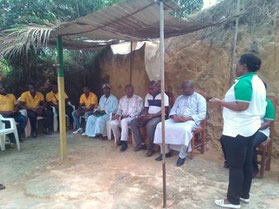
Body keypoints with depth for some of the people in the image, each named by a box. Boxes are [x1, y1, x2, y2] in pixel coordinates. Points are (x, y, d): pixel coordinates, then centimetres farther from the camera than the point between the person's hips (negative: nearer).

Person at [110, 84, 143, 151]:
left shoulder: (138, 99, 5)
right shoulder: (122, 99, 21)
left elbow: (139, 111, -3)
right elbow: (119, 110, 21)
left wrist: (129, 115, -15)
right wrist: (118, 114, -4)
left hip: (132, 118, -5)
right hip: (122, 118, 5)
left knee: (124, 121, -38)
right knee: (112, 123, -25)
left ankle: (124, 142, -32)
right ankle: (118, 138, 1)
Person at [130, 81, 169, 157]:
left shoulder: (163, 96, -7)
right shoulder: (148, 96, 13)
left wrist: (153, 115, -24)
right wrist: (142, 115, -5)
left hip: (158, 116, -7)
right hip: (148, 116, 7)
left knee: (150, 125, -37)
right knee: (133, 123, -9)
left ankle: (150, 148, -20)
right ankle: (139, 144, -2)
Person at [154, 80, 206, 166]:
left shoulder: (200, 98, 3)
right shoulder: (179, 98, 21)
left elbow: (202, 115, -7)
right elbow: (173, 110, 15)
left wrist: (187, 118, -20)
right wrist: (174, 116, -11)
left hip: (191, 120, -5)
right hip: (176, 120, 6)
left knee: (185, 129, -40)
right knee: (161, 125, -17)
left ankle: (182, 156, -24)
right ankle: (166, 152, -7)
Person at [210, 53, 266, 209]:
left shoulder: (243, 82, -19)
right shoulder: (258, 81, 12)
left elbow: (241, 106, -26)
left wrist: (220, 102, -17)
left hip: (237, 131, -10)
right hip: (250, 128, 10)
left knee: (236, 166, 1)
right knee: (247, 163, 17)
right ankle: (245, 194, 31)